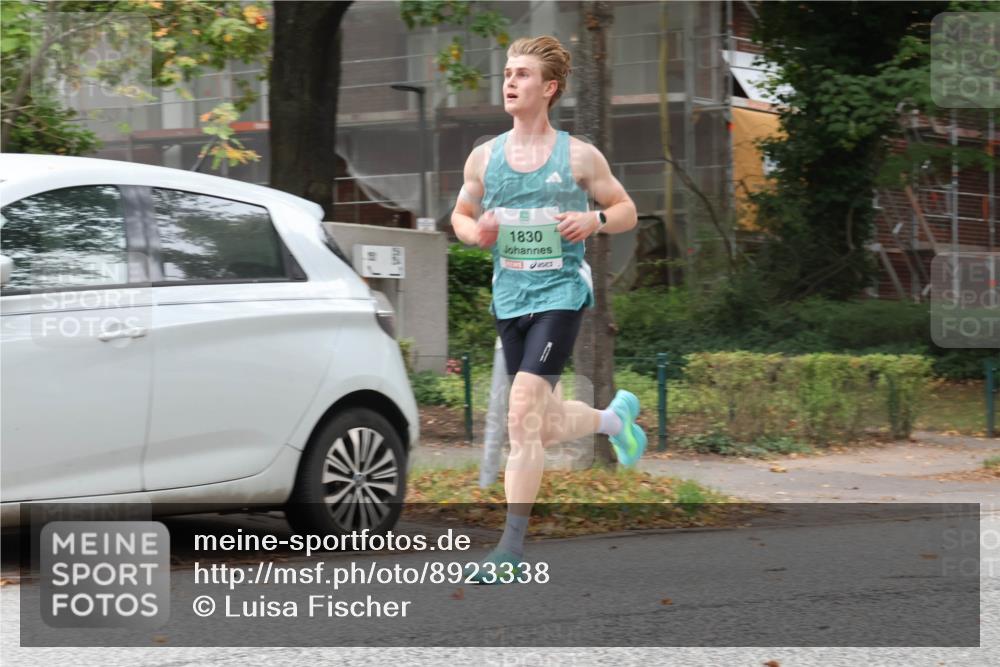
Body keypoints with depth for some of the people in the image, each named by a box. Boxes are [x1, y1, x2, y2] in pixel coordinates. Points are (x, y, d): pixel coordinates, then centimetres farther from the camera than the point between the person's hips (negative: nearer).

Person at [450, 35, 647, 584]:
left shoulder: (579, 157, -2)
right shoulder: (484, 157, 7)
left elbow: (627, 212, 8)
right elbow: (460, 215, 19)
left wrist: (594, 220, -14)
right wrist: (475, 232, -5)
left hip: (561, 292, -5)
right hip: (508, 297, 5)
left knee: (523, 414, -18)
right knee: (547, 426, 12)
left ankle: (512, 546, -13)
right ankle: (616, 417, 47)